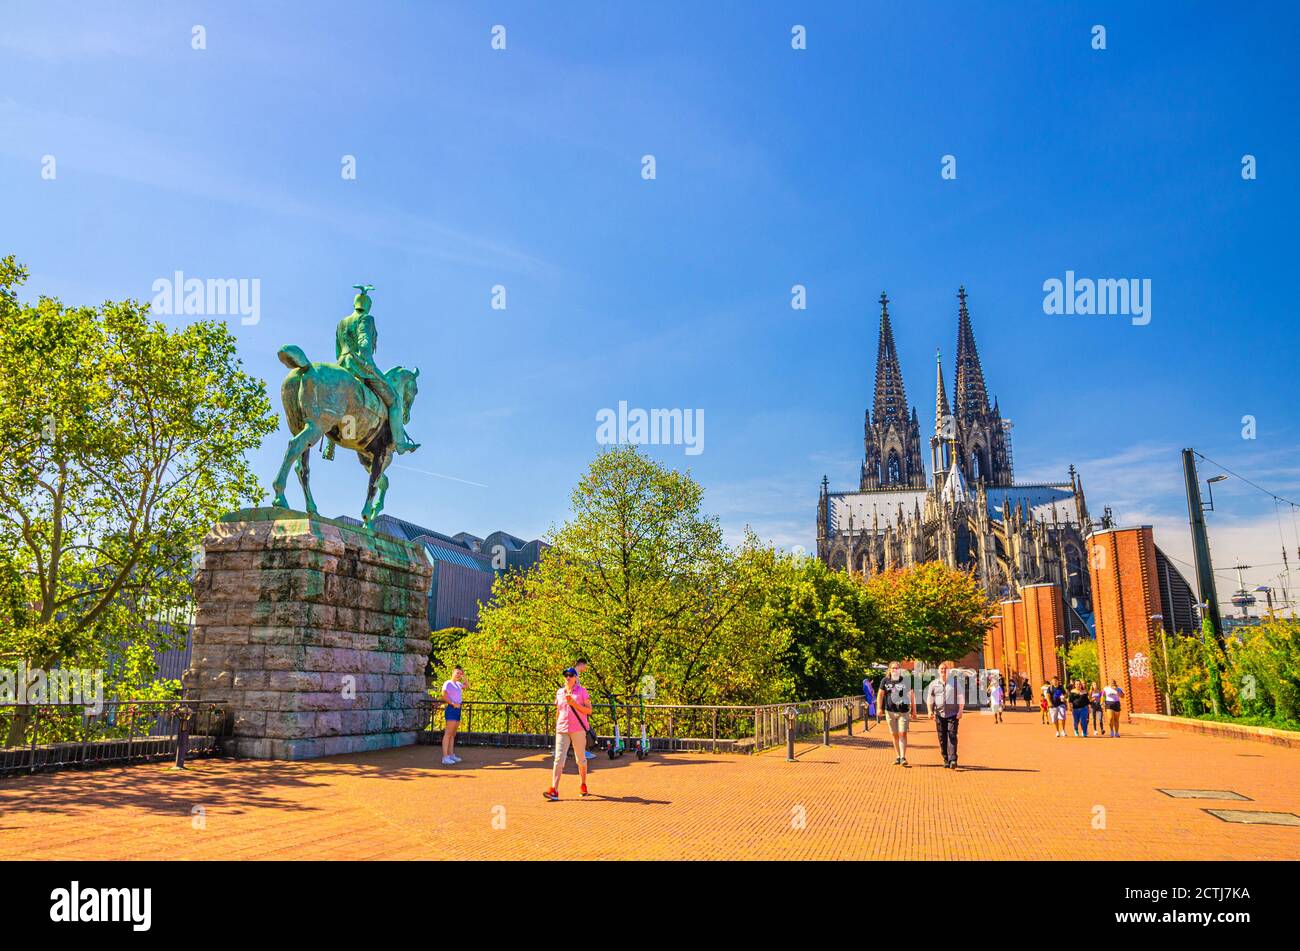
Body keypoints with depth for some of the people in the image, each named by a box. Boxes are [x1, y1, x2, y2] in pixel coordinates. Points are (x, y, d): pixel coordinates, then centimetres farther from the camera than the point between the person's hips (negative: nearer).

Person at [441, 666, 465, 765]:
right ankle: (445, 757, -13)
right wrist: (453, 704, -17)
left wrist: (463, 676, 21)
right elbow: (444, 696, -16)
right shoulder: (448, 683, -7)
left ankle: (451, 755, 16)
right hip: (451, 710, -9)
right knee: (448, 733, -11)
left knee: (453, 735, 11)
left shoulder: (458, 684, 16)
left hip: (457, 710, 9)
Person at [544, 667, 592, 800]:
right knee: (558, 759, -9)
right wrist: (556, 727, 16)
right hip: (562, 730, 3)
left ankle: (583, 785, 27)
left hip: (578, 729, -3)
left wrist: (574, 704, -16)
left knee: (580, 759, 8)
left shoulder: (582, 691, -1)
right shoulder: (559, 692, 11)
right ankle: (554, 790, -16)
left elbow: (589, 710, -6)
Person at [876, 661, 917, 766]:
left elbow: (911, 695, 8)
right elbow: (880, 695, 8)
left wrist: (914, 710, 7)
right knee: (894, 735, 7)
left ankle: (903, 757, -10)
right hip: (890, 711, 2)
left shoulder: (906, 680, 2)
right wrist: (879, 708, -2)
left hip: (903, 711, -2)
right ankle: (897, 757, 16)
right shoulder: (885, 680, 4)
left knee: (902, 734, -10)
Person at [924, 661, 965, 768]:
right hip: (939, 714, 2)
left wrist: (960, 710, -2)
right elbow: (929, 699, 12)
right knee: (942, 738, 3)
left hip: (953, 713, -2)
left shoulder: (955, 682, 8)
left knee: (952, 736, -11)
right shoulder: (933, 684, 11)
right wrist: (930, 710, -1)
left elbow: (961, 698, 8)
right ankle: (946, 760, 11)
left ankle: (953, 760, -15)